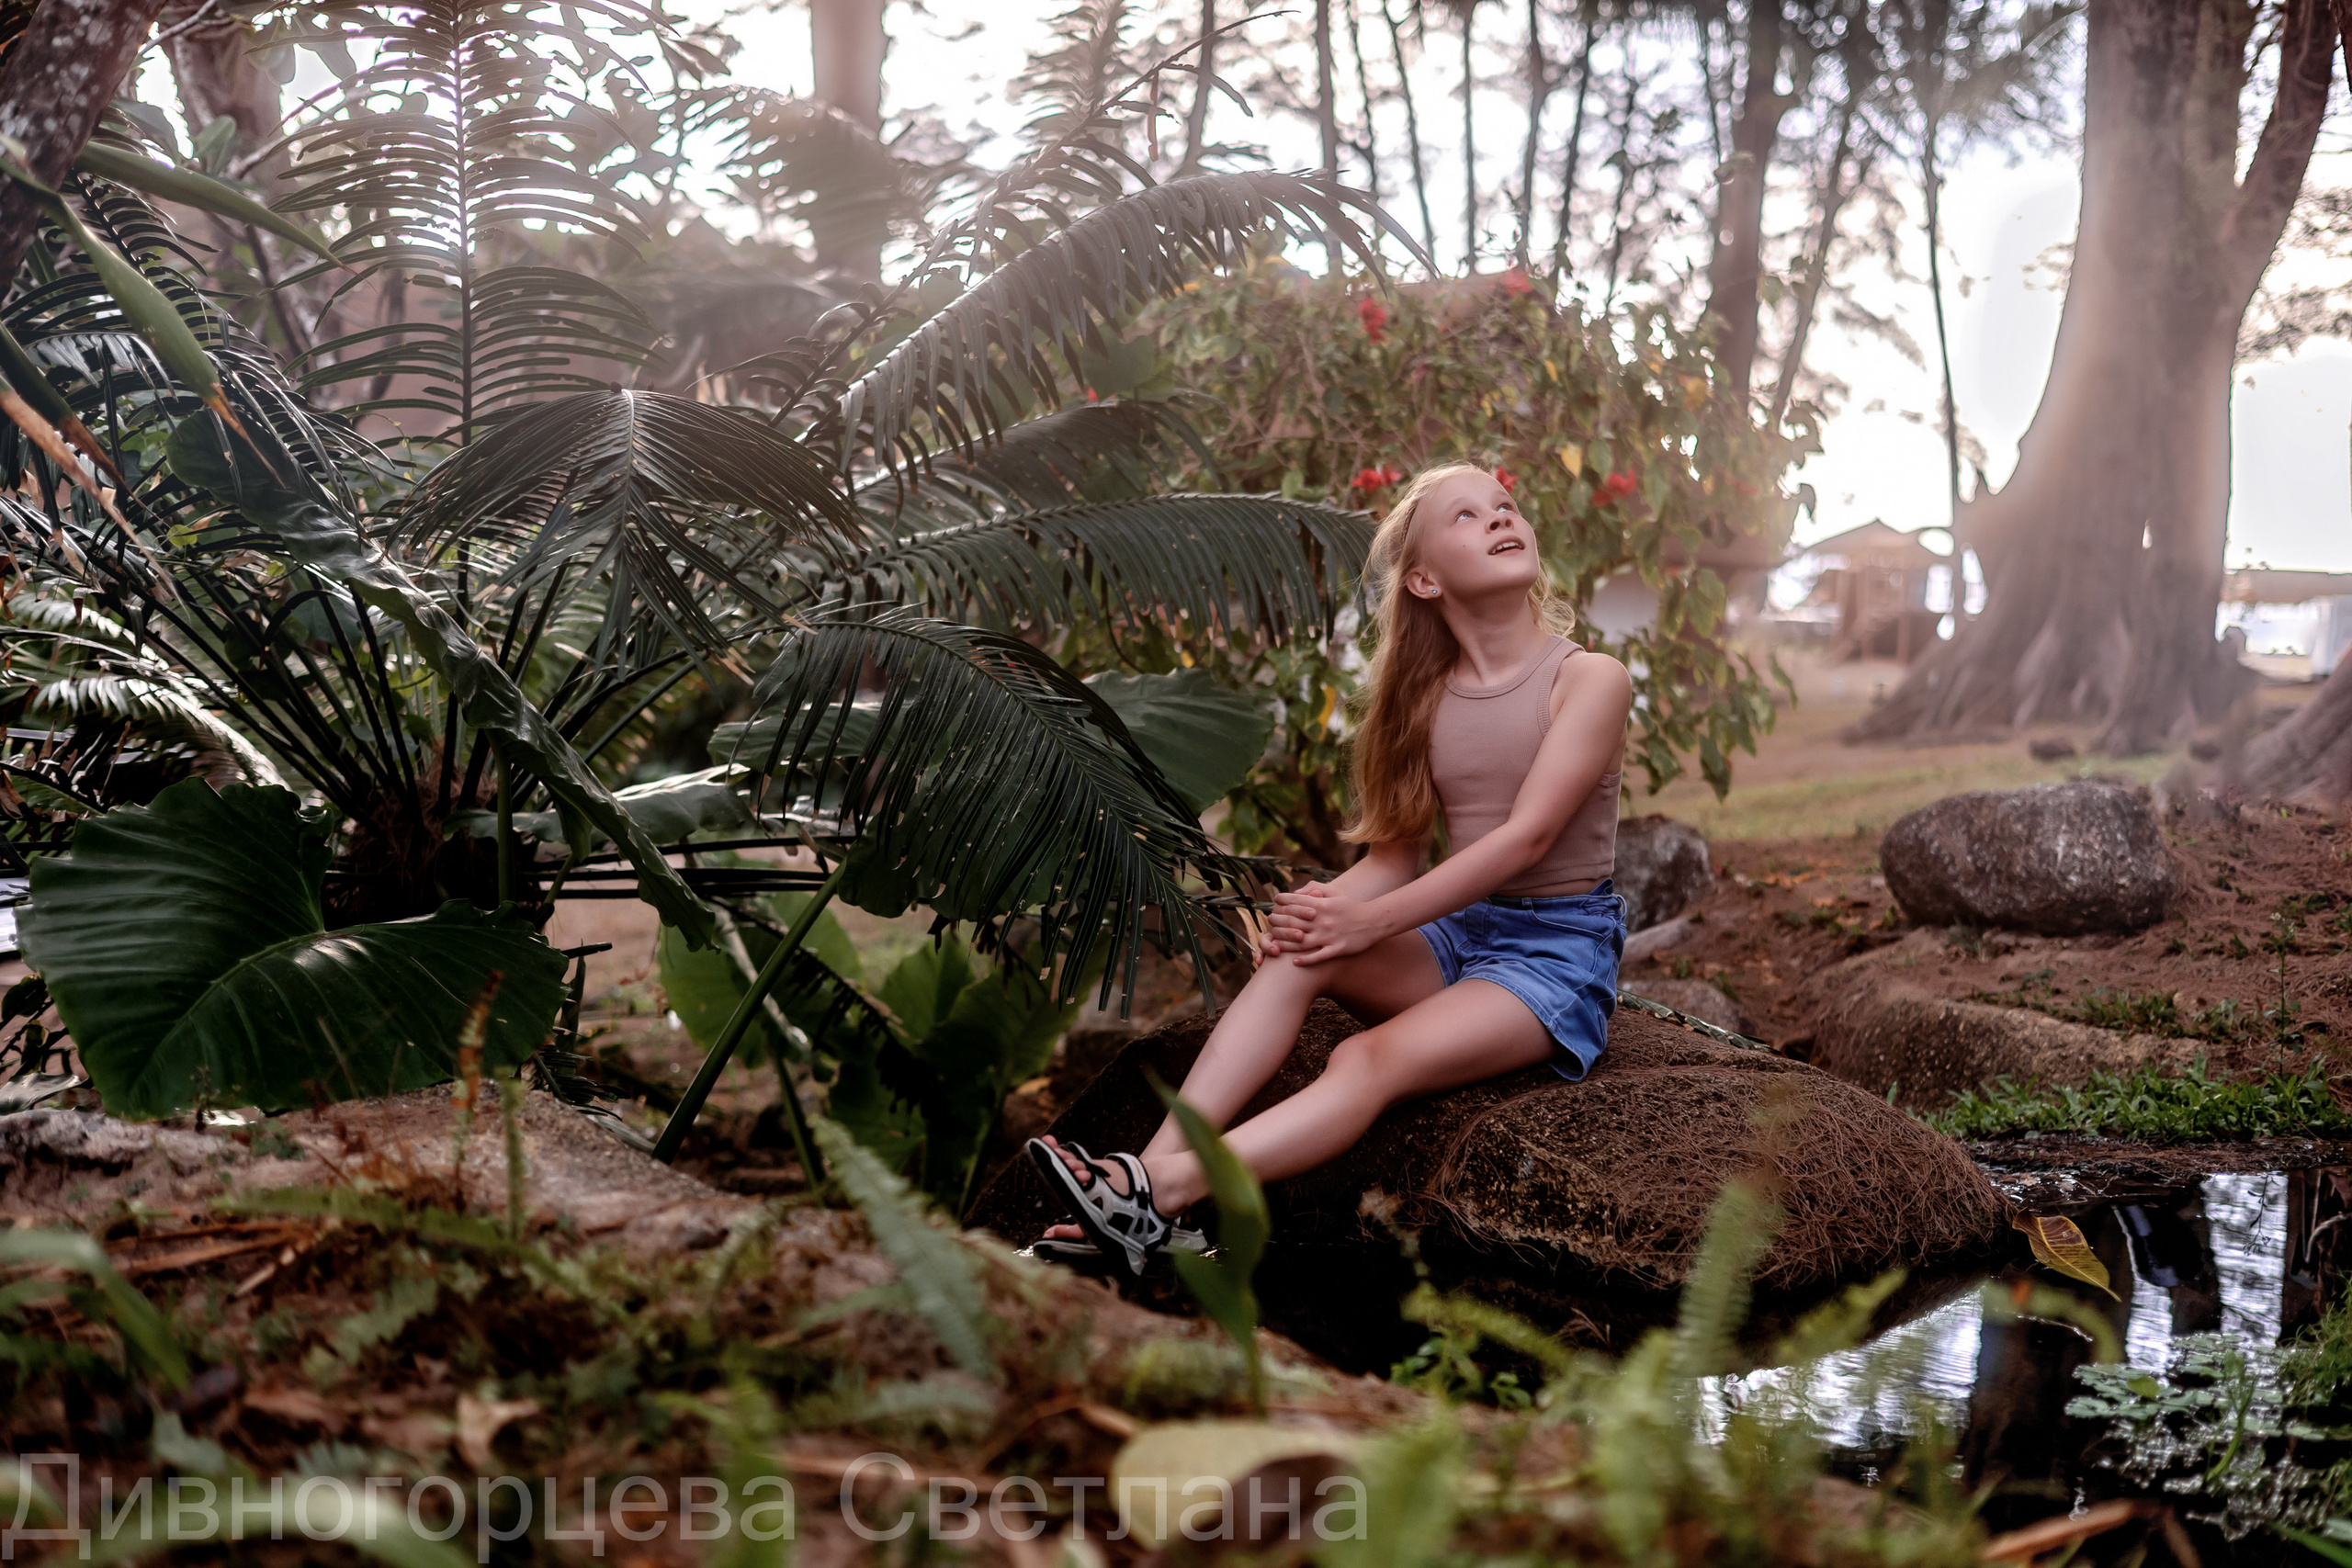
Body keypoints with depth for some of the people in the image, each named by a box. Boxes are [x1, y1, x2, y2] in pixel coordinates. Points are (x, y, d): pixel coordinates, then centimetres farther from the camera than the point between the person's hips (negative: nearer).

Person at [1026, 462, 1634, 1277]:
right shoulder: (1426, 698, 10)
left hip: (1560, 947, -5)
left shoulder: (1590, 680, -8)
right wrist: (1328, 904, -18)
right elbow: (1396, 854, 4)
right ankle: (1158, 1160, -35)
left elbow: (1525, 837, -17)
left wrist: (1369, 918, -21)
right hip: (1455, 931, 5)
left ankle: (1161, 1191, -43)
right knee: (1301, 945, -25)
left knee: (1374, 1057, -30)